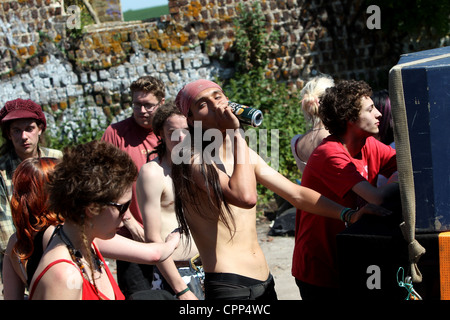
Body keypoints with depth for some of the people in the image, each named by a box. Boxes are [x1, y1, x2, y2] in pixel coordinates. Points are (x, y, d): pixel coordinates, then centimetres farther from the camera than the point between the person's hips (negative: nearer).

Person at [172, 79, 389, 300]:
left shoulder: (243, 153, 14)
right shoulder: (194, 159, -12)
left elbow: (296, 194, 14)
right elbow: (246, 197, -26)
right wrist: (237, 133, -19)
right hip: (228, 285, -8)